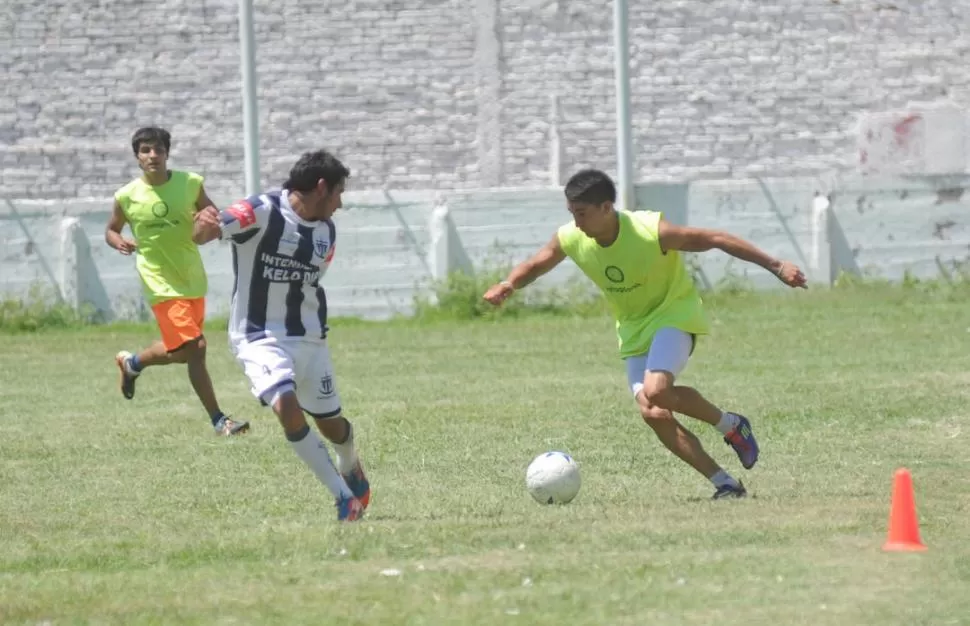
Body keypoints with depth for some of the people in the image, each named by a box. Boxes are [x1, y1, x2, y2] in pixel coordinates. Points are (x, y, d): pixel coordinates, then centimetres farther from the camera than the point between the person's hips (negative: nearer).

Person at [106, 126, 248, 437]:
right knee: (195, 348, -14)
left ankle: (133, 363, 45)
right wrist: (119, 243, -15)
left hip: (192, 279, 4)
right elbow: (111, 230, 8)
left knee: (181, 349, 17)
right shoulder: (127, 196, -8)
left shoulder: (190, 184, -5)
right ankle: (218, 420, -7)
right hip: (162, 283, -4)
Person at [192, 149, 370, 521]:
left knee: (331, 424, 13)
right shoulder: (262, 212, -16)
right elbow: (201, 236, -26)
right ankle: (343, 496, -16)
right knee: (287, 406, -26)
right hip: (259, 337, -6)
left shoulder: (326, 231, 5)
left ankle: (350, 467, 48)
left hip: (308, 338, 6)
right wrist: (206, 225, -45)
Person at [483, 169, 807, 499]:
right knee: (653, 413, -13)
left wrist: (776, 266, -19)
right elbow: (536, 265, 7)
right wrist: (508, 285, -16)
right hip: (634, 328, 6)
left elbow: (714, 239, -20)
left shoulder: (652, 231, -27)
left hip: (674, 314, -6)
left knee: (655, 391, -31)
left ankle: (730, 425, -5)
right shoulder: (570, 239, -11)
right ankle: (726, 484, -5)